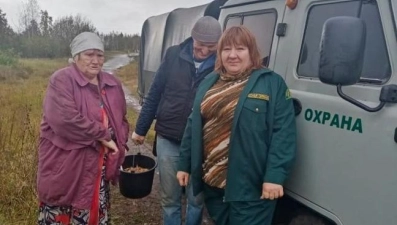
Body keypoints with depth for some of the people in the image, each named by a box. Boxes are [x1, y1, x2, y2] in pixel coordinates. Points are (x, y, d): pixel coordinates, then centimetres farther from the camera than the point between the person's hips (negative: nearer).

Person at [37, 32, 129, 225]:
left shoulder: (112, 84, 8)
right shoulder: (61, 80, -12)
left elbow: (121, 119, 17)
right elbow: (65, 119, -26)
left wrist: (119, 146, 2)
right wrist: (102, 135, -19)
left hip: (99, 166, 6)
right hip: (65, 166, -6)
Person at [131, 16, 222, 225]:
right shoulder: (174, 55, -3)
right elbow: (154, 94, 4)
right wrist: (141, 128, 7)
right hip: (168, 140, 2)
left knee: (196, 199, 13)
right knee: (169, 199, 14)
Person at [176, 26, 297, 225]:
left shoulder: (272, 83, -7)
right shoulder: (209, 83, 10)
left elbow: (283, 134, -13)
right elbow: (192, 126, 13)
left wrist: (275, 176, -20)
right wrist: (184, 165, 11)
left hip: (250, 186, -5)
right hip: (212, 181, 6)